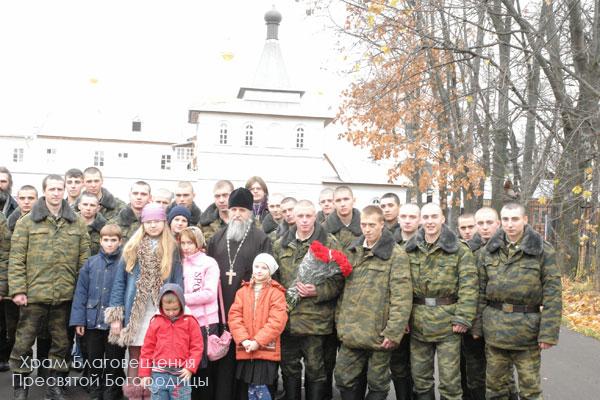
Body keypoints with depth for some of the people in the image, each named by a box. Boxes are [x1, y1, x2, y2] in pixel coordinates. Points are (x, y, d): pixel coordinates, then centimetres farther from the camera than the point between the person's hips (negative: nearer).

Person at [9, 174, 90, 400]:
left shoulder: (77, 224, 8)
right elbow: (16, 260, -2)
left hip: (65, 295, 2)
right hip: (34, 294, -2)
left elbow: (84, 259, 8)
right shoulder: (27, 222, 1)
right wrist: (17, 289, -10)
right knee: (23, 343, 3)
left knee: (61, 343, 11)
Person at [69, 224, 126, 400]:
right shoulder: (91, 263, 2)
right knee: (94, 361, 15)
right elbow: (81, 293, 2)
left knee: (114, 362, 9)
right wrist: (78, 320, -4)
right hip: (93, 321, 3)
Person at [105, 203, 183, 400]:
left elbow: (178, 283, 3)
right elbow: (119, 281, 3)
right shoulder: (132, 248, 4)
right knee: (135, 358, 6)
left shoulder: (172, 249, 5)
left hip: (161, 314, 0)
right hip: (134, 313, 0)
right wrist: (115, 315, -3)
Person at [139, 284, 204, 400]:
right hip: (159, 374, 1)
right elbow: (147, 349, 7)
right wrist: (145, 373, 5)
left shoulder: (190, 322, 1)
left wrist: (190, 367, -9)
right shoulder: (156, 322, 4)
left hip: (181, 374, -1)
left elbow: (197, 347, 1)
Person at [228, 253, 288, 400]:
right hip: (245, 351, 4)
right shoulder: (242, 291, 11)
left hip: (267, 350, -4)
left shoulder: (276, 293, -2)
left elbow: (277, 321, -11)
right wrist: (244, 340, -12)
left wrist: (258, 341, -17)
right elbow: (234, 316, 2)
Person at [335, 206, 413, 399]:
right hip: (351, 332, 6)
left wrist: (393, 332, -18)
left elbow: (402, 298, -13)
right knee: (344, 378, 11)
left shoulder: (396, 254, -8)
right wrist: (340, 321, 12)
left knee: (377, 384, 7)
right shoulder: (353, 251, 12)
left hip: (378, 333, -5)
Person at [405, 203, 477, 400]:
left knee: (449, 380, 1)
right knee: (420, 378, 12)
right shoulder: (410, 249, 7)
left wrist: (463, 317, -15)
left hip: (447, 323, -4)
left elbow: (468, 286, -9)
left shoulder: (459, 249, -4)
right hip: (418, 323, 4)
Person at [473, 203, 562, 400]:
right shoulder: (488, 251, 5)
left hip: (527, 328, -3)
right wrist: (477, 324, 4)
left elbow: (553, 294, -8)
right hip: (494, 329, 3)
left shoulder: (543, 251, -5)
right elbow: (480, 291, 8)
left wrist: (549, 332, -13)